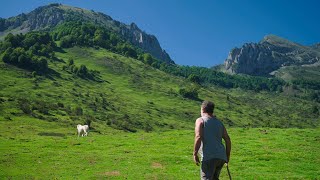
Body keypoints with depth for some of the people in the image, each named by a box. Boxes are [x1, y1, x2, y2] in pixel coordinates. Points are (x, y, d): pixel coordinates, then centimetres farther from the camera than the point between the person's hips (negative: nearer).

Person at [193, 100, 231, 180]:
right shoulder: (219, 122, 20)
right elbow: (228, 140, 15)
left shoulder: (200, 120, 3)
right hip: (221, 157, 7)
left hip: (209, 157, -6)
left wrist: (195, 154, -6)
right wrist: (227, 155, 22)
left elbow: (198, 137, -11)